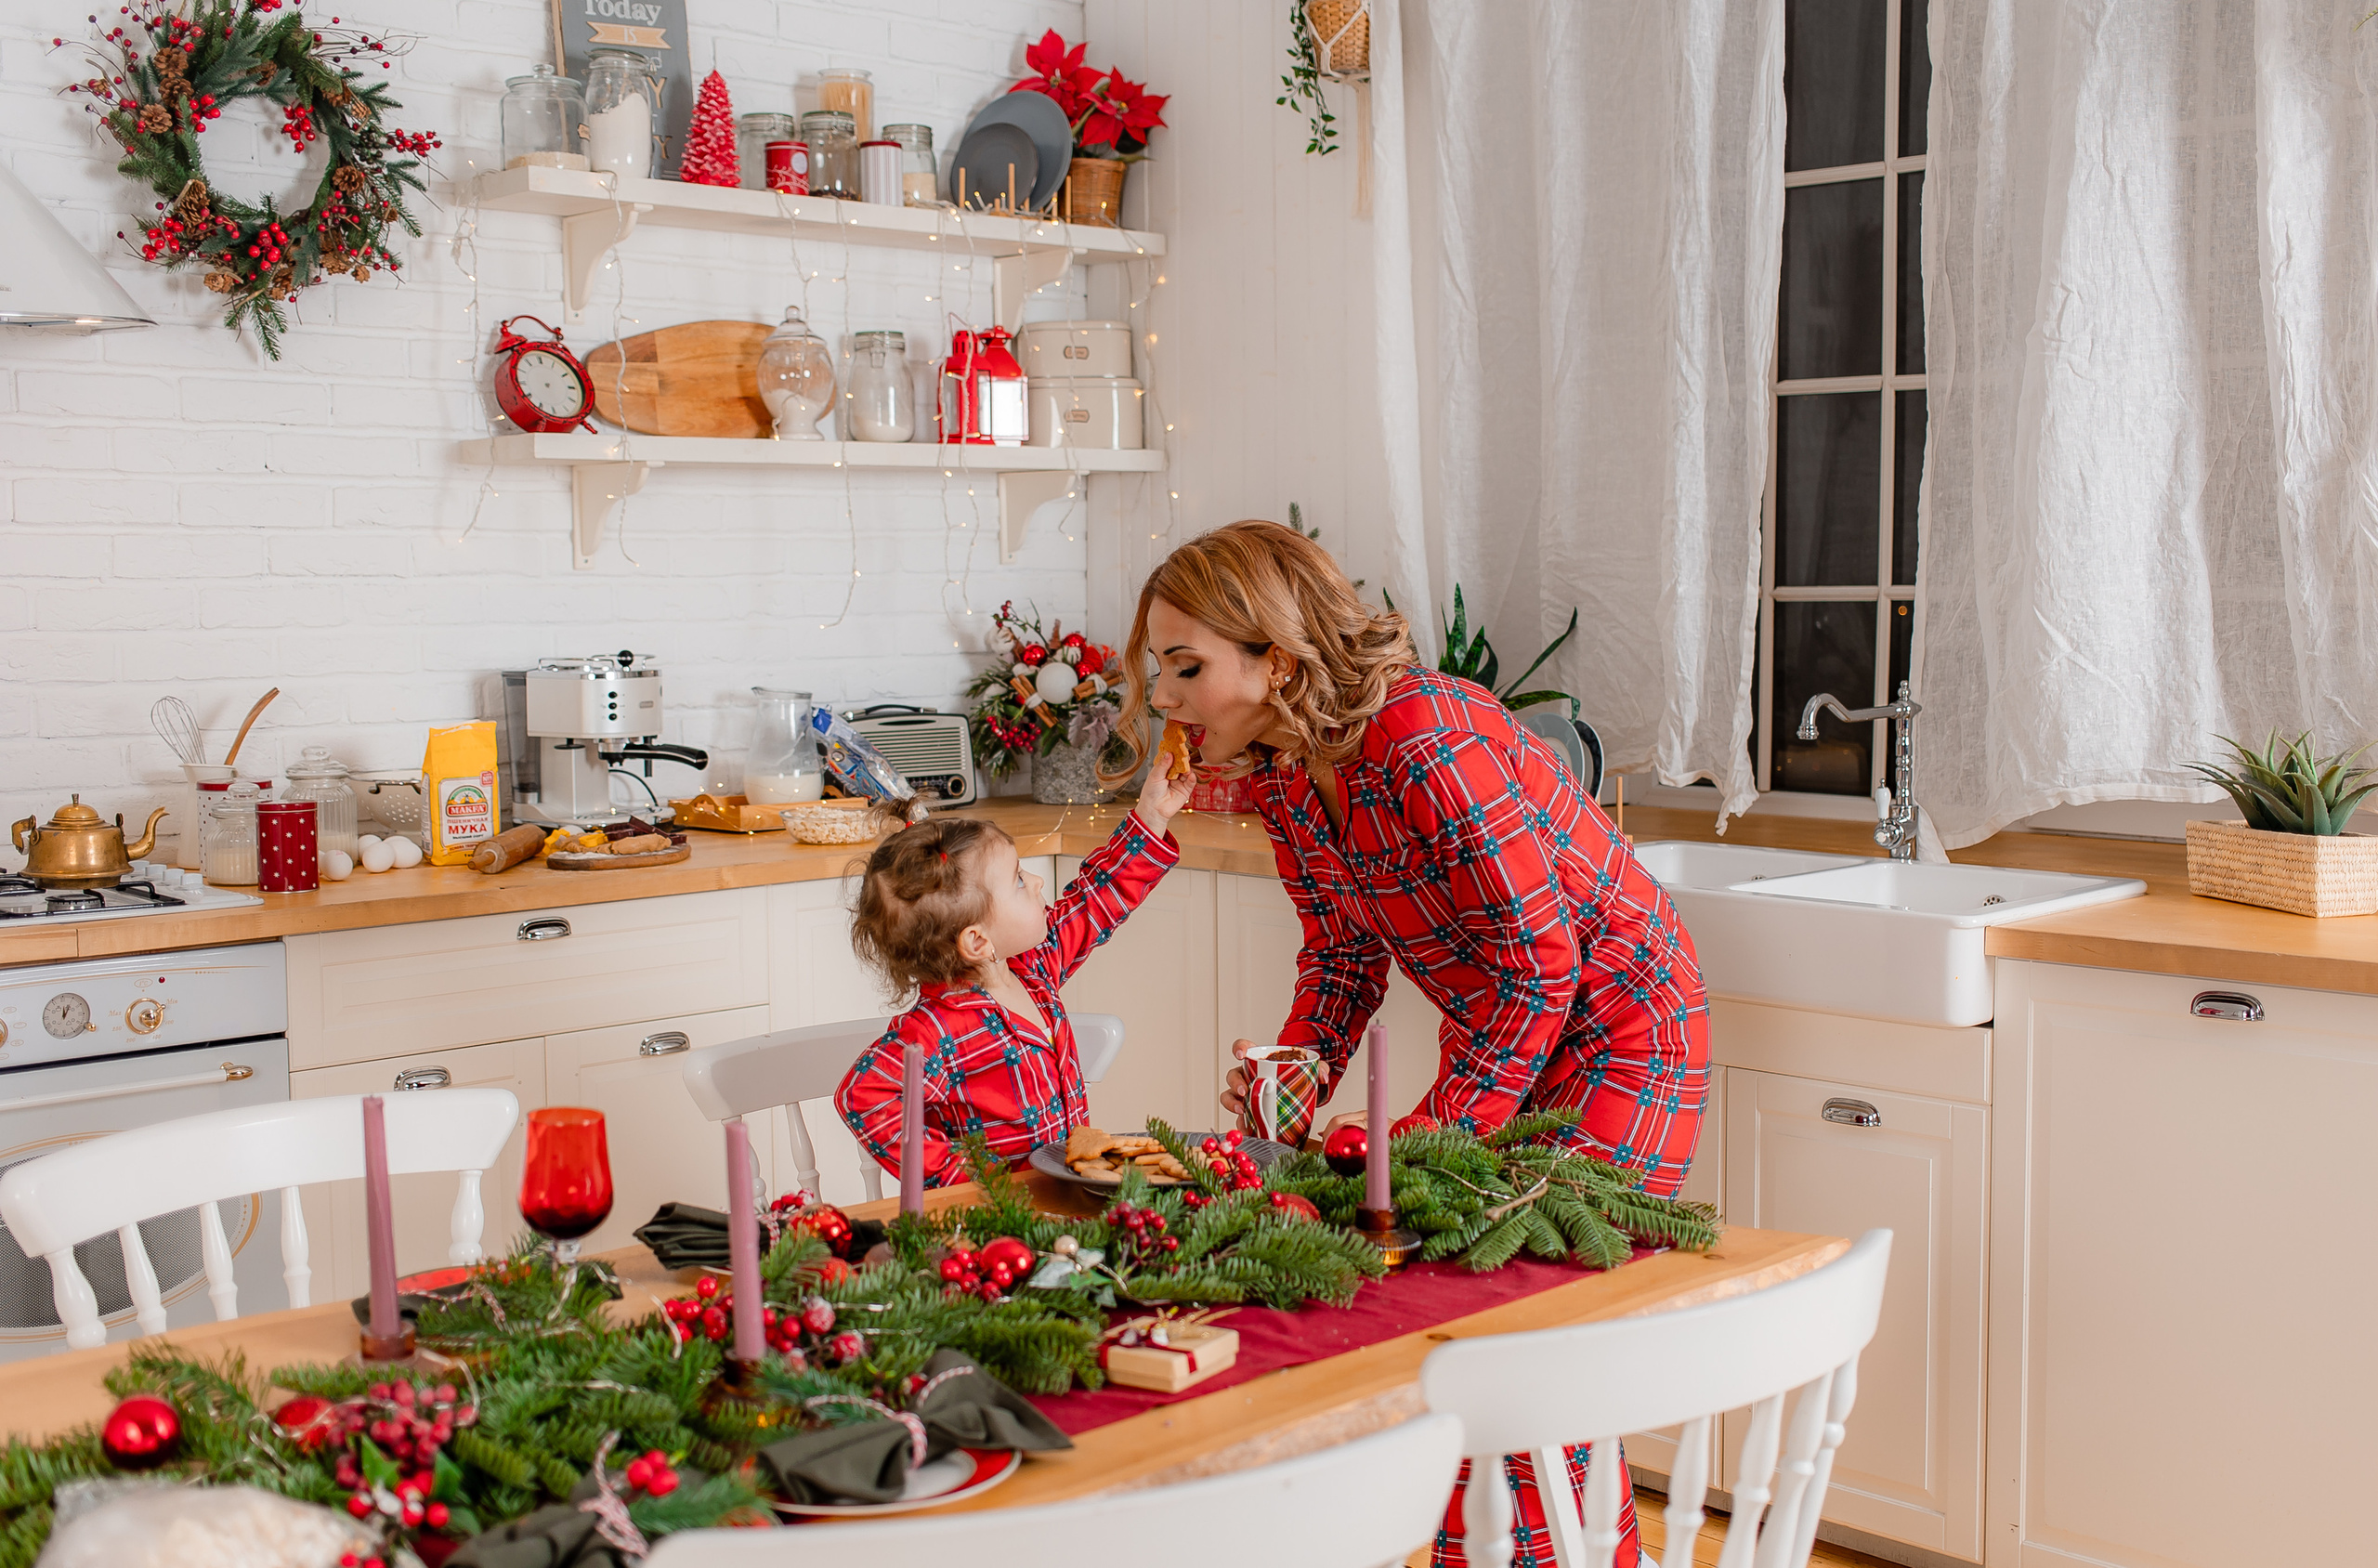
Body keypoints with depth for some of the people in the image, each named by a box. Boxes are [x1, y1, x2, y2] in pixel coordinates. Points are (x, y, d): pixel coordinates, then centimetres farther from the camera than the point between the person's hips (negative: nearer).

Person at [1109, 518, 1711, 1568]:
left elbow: (1539, 964, -27)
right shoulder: (1279, 773, -6)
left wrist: (1438, 1136, -25)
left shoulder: (1427, 742, -32)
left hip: (1618, 1029, -8)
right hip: (1494, 1031, 8)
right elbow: (1344, 950, 5)